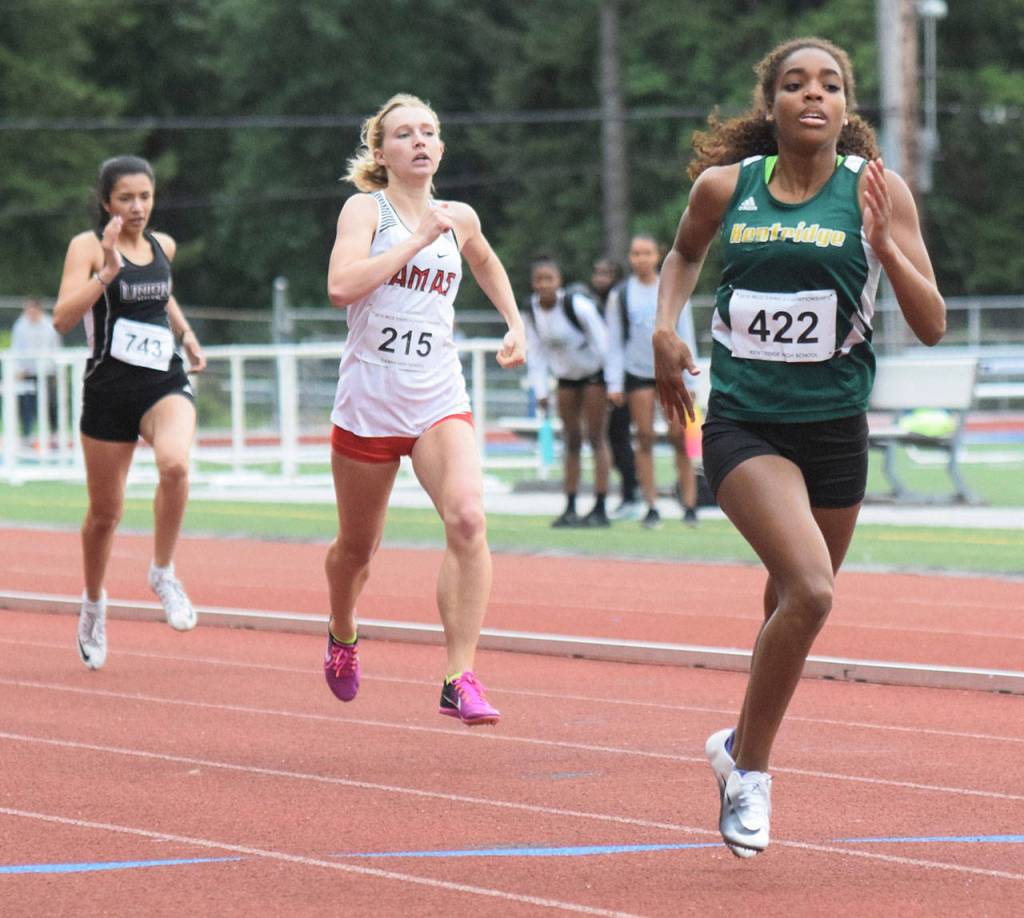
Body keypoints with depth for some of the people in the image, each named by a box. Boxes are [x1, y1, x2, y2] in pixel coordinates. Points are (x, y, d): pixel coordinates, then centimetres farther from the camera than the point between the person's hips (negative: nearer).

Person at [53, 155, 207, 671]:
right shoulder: (88, 246, -6)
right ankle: (94, 603, 35)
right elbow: (63, 319, -20)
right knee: (105, 513, 8)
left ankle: (163, 574, -11)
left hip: (165, 385, 2)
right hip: (109, 390, -2)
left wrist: (185, 333, 16)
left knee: (175, 464, -30)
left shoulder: (163, 246, 9)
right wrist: (107, 271, -29)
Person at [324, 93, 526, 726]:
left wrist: (516, 324, 23)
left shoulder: (459, 218, 9)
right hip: (369, 404, -2)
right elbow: (341, 286, -23)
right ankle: (343, 635, 48)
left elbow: (486, 263, 34)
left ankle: (461, 679, -24)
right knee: (358, 547, 14)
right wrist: (419, 240, -21)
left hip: (440, 401, 2)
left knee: (468, 518, -24)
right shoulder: (366, 209, -4)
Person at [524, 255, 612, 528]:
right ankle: (570, 508, 10)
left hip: (594, 372, -6)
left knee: (596, 438, -7)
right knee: (571, 441, 7)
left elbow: (602, 342, -18)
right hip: (567, 375, 6)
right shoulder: (531, 310, -9)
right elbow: (536, 352, 0)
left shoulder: (578, 306, -25)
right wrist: (540, 391, -3)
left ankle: (600, 508, -6)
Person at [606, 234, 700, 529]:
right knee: (645, 438, -4)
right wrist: (614, 384, -1)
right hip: (636, 372, 0)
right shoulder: (620, 295, 5)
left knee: (680, 437, -7)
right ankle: (651, 508, 0)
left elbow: (686, 336, 6)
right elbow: (614, 342, 6)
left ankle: (689, 505, -4)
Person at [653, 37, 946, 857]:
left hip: (834, 427, 2)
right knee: (810, 590, -23)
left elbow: (932, 325, -5)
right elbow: (685, 252, 24)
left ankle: (742, 745, 42)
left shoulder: (875, 189, -3)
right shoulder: (725, 187, 0)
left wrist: (883, 246, -19)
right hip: (743, 422, -2)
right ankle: (750, 767, -5)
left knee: (796, 606, 15)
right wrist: (665, 329, 7)